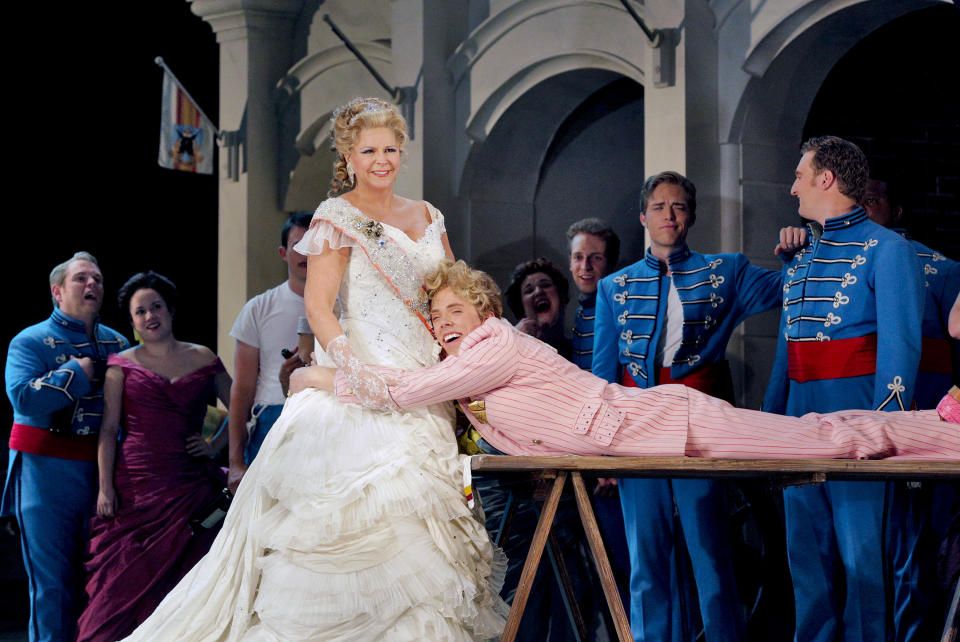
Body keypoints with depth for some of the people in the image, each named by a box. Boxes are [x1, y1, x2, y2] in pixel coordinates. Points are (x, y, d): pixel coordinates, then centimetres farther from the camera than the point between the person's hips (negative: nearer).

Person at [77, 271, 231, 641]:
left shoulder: (203, 359, 10)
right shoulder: (122, 365, 7)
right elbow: (109, 430, 2)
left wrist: (216, 446, 6)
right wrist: (105, 487, -6)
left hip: (190, 484, 1)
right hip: (135, 485, -1)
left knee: (184, 578, -1)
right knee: (127, 579, -6)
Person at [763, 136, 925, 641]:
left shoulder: (885, 249, -4)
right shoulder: (799, 259, 19)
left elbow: (899, 347, -11)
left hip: (855, 414, -7)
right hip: (800, 419, 8)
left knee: (859, 551, -6)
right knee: (806, 547, 9)